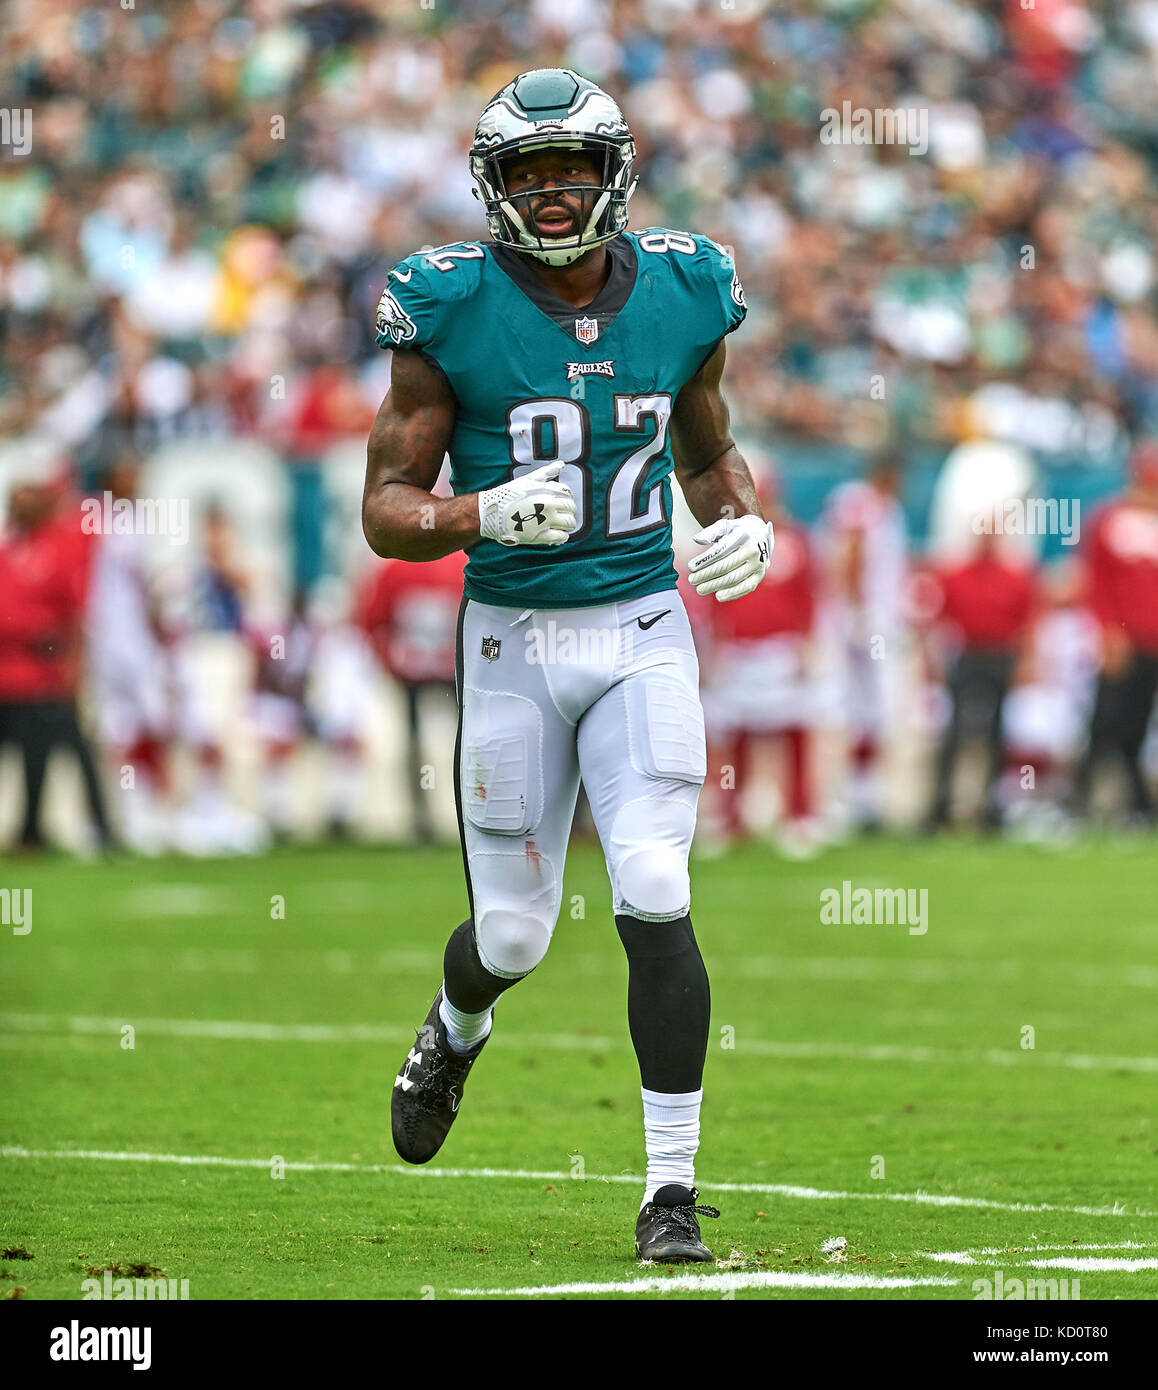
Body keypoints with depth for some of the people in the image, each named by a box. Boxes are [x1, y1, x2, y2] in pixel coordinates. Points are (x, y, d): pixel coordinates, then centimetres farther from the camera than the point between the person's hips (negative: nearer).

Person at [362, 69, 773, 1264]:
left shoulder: (681, 295, 2)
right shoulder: (452, 313, -7)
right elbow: (386, 510, -5)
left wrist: (745, 528, -2)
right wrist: (483, 514, -25)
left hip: (644, 635, 1)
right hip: (513, 639, -1)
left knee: (654, 899, -14)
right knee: (514, 934, 7)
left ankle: (672, 1187, -6)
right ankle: (456, 1028, 45)